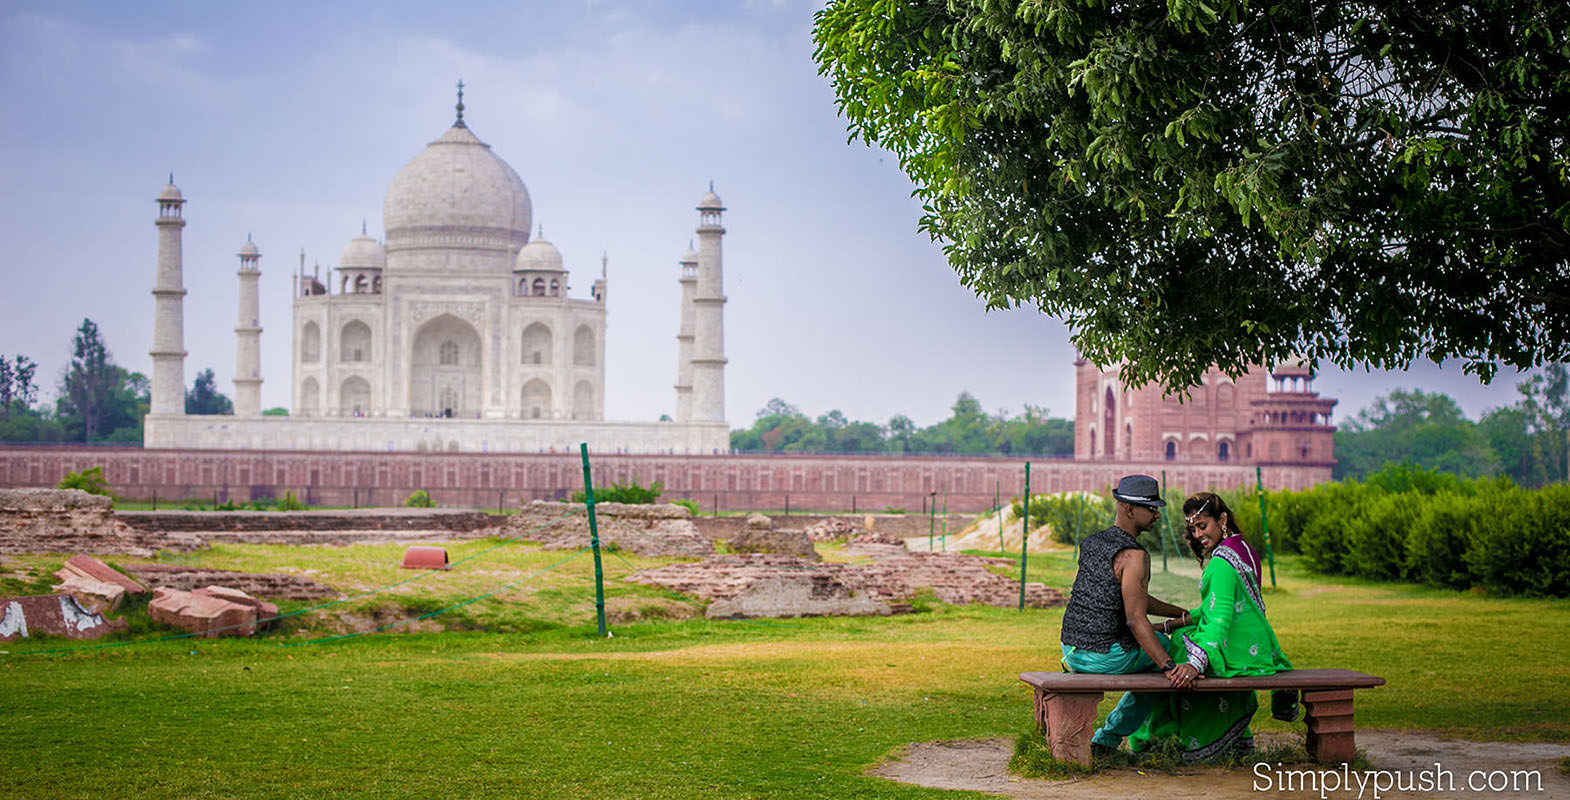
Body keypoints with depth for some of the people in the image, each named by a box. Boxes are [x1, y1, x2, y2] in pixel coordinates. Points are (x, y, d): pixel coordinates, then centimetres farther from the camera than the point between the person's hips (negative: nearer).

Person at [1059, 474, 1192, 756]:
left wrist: (1184, 614, 23)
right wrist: (1170, 667, -26)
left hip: (1071, 652, 8)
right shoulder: (1134, 556, -17)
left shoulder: (1090, 544, 11)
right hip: (1107, 657, -8)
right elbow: (1135, 619, -24)